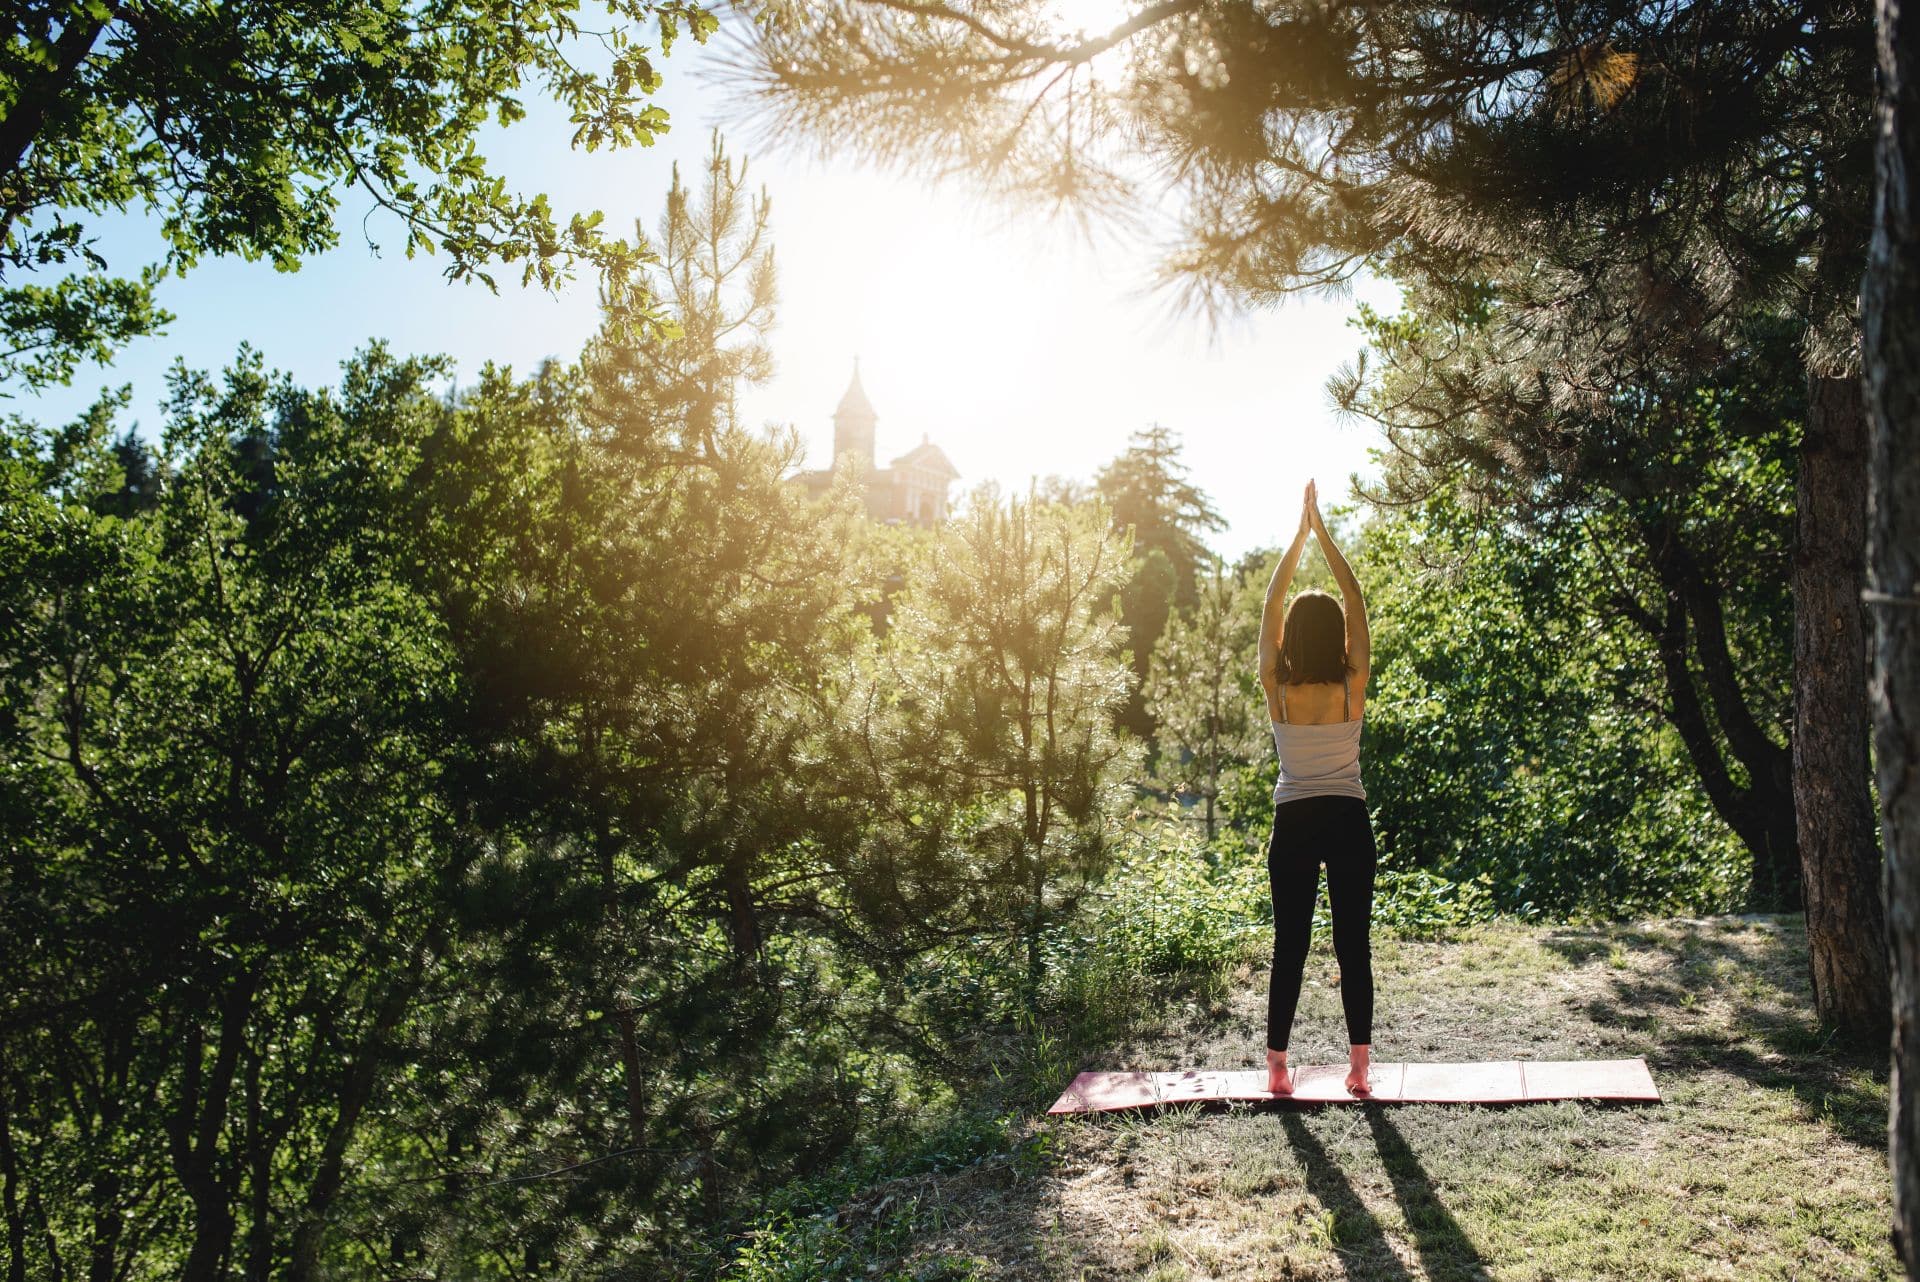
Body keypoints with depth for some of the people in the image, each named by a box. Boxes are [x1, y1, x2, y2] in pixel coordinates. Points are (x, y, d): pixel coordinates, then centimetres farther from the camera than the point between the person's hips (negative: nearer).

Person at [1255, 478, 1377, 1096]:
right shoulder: (1353, 686, -8)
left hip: (1294, 824, 0)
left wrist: (1299, 532, 4)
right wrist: (1322, 530, -1)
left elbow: (1271, 604, 0)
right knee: (1353, 943, 5)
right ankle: (1359, 1067, 9)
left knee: (1289, 945, 5)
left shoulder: (1277, 688, -8)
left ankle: (1277, 1066, 7)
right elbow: (1357, 603, -2)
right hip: (1349, 821, 0)